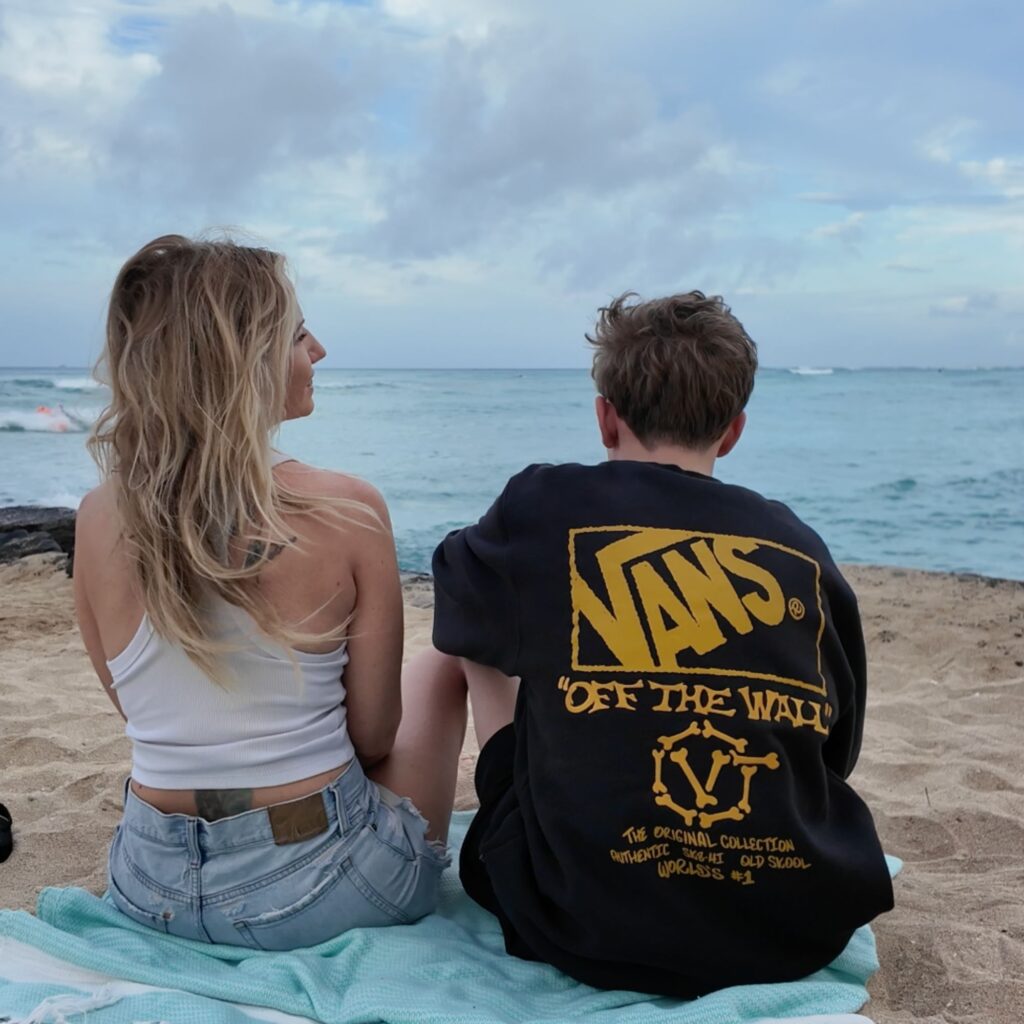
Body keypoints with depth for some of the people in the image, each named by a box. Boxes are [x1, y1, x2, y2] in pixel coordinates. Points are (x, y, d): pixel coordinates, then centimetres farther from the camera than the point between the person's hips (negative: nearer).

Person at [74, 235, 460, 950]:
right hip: (319, 890, -4)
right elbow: (373, 737, -10)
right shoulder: (347, 512, -20)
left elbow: (140, 708, 4)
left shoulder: (99, 521, -9)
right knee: (438, 663, 27)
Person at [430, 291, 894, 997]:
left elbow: (457, 628, 16)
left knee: (487, 661, 20)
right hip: (805, 933, 4)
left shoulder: (543, 507, -5)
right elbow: (837, 752, 14)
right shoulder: (801, 547, 3)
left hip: (597, 936, -3)